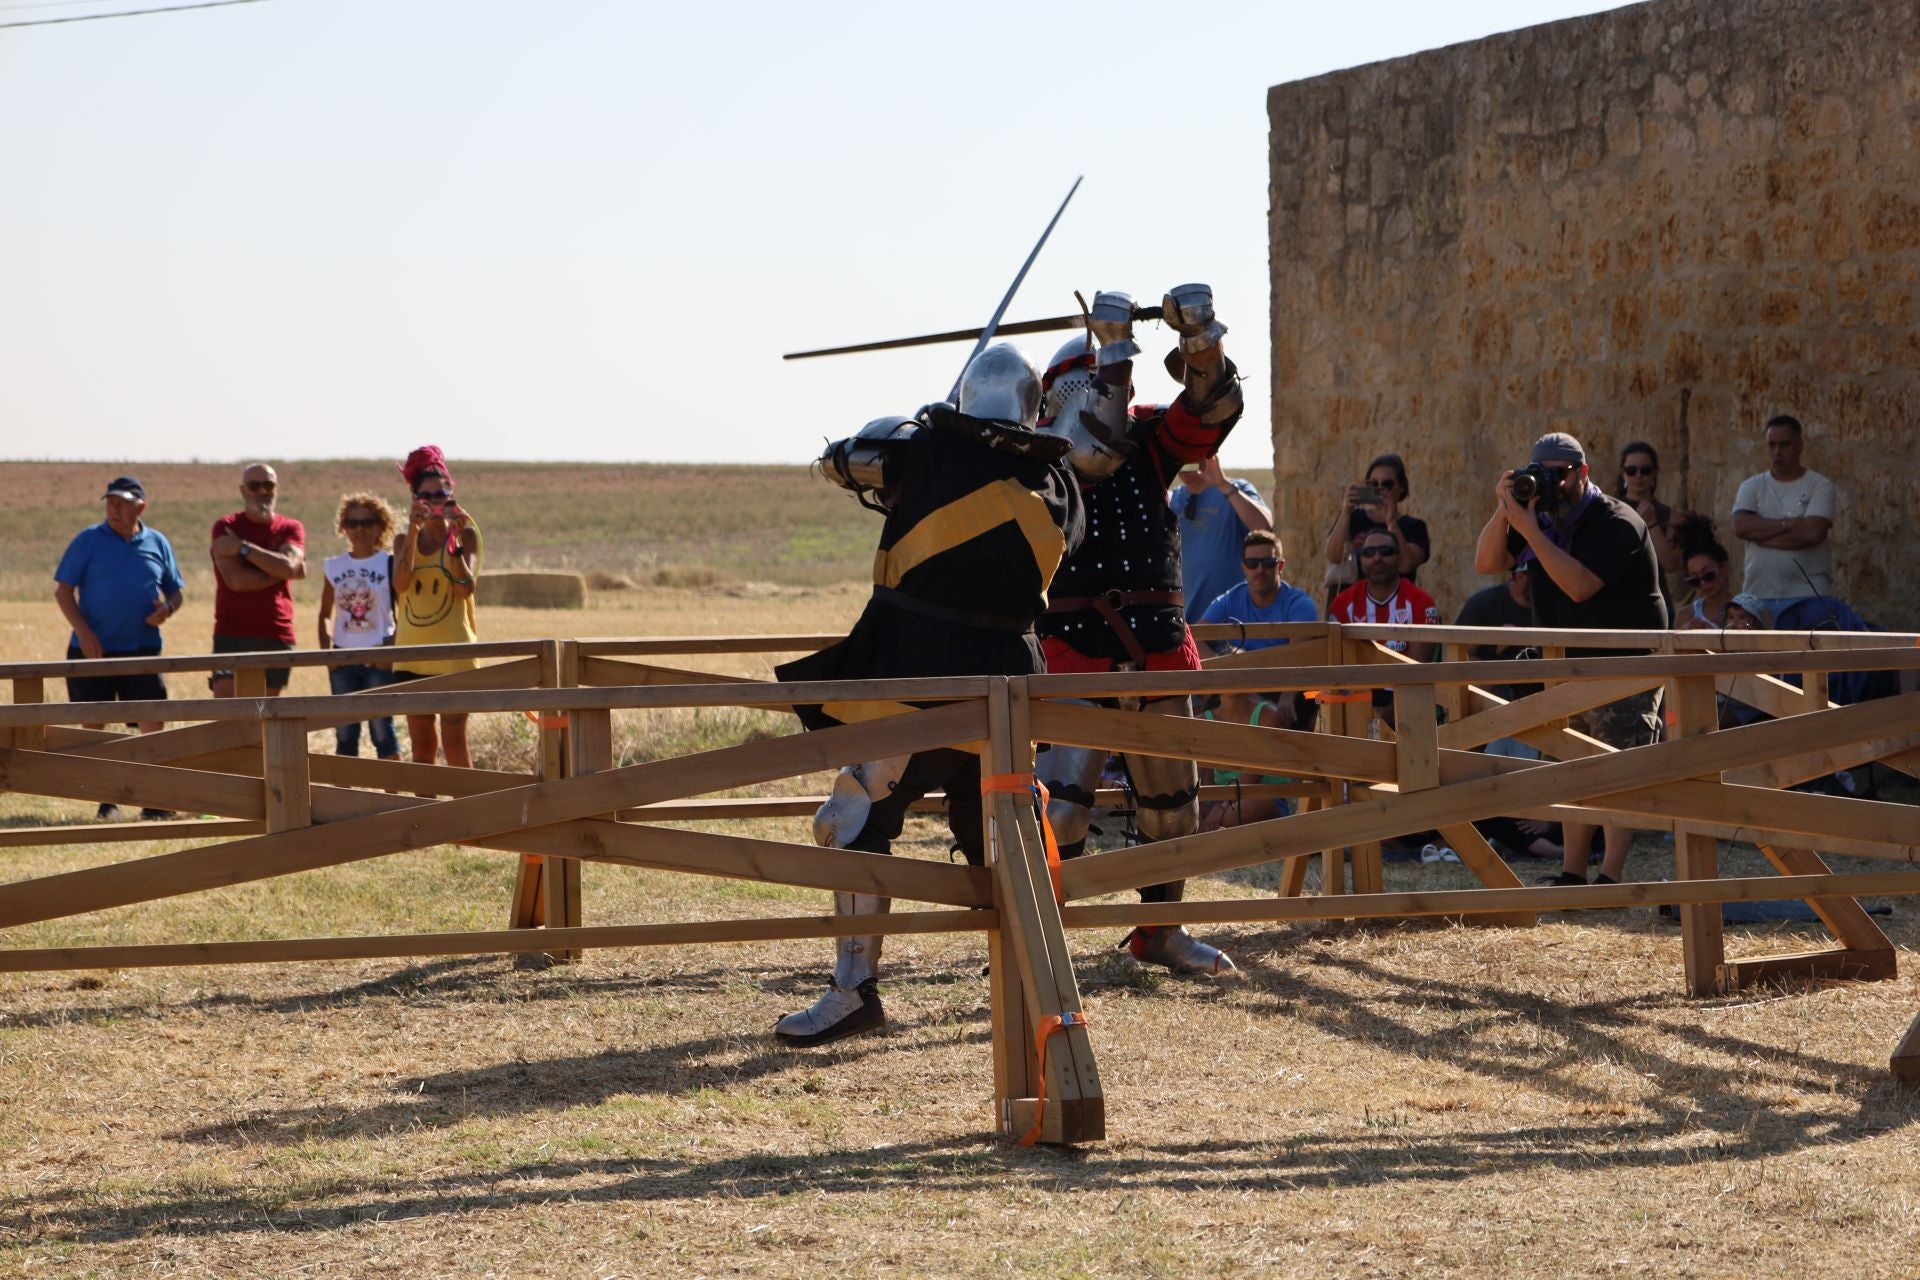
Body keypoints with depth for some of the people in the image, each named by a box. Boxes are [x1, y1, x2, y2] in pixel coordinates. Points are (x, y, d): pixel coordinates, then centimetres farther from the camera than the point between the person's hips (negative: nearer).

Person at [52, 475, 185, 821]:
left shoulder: (157, 544, 8)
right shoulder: (88, 540, 0)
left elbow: (175, 592, 15)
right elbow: (63, 590, -2)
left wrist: (167, 608, -9)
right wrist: (83, 631, -14)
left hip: (142, 649, 1)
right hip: (92, 649, -1)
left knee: (153, 722, -8)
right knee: (94, 724, 4)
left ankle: (154, 800, -2)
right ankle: (106, 800, 15)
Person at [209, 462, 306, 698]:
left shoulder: (291, 529, 9)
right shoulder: (226, 528, 1)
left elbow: (288, 565, -12)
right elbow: (236, 580, -12)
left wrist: (244, 548, -12)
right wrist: (283, 571, -5)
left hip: (277, 636, 3)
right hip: (232, 636, -3)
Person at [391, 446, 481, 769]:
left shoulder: (464, 534, 0)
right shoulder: (405, 540, 9)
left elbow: (466, 587, -13)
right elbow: (401, 583, -10)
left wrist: (454, 539, -20)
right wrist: (413, 531, -16)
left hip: (453, 649, -4)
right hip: (413, 649, 4)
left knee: (453, 740, -8)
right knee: (421, 743, 7)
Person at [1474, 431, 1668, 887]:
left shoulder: (1615, 524, -18)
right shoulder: (1542, 517, 8)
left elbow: (1579, 586, -30)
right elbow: (1487, 563, 2)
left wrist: (1530, 531, -30)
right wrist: (1503, 511, -14)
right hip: (1570, 663, 8)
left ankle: (1610, 878, -14)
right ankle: (1572, 874, 12)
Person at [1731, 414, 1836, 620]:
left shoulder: (1819, 485, 1)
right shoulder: (1752, 487, 11)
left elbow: (1813, 532, -15)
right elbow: (1741, 527, -7)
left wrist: (1761, 533, -7)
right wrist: (1789, 524, -12)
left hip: (1807, 597, -3)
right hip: (1759, 597, 3)